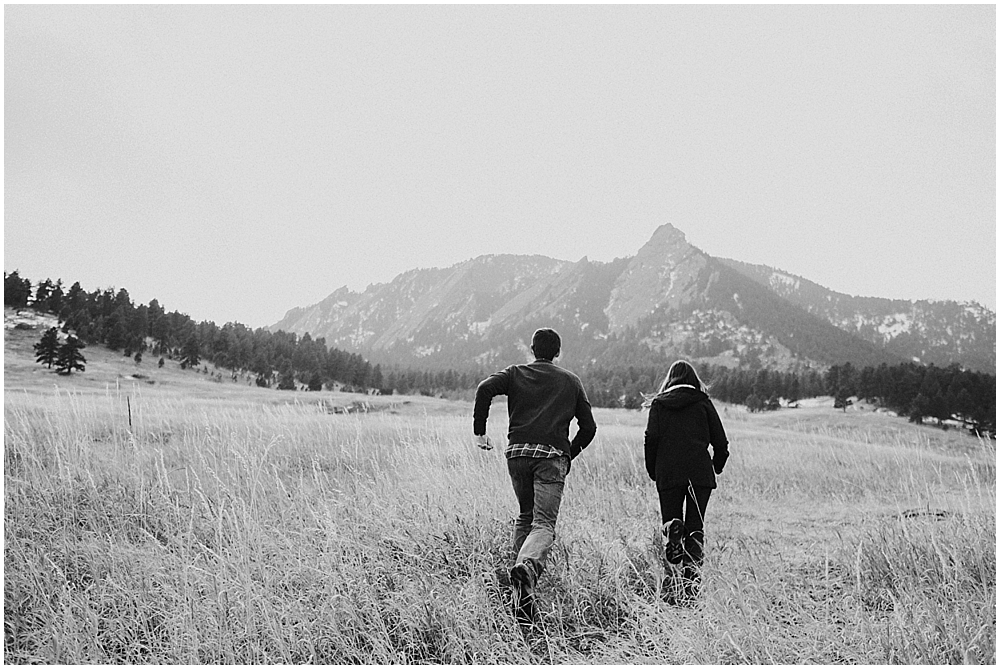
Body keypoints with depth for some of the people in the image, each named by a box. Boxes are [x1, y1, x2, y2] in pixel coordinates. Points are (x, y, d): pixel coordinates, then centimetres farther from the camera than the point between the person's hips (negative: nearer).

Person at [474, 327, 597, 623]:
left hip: (517, 452, 2)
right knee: (544, 523, -6)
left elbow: (485, 388, -6)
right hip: (552, 456, -2)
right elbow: (588, 427, 13)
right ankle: (527, 566, -37)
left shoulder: (515, 374, 14)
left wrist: (479, 431, -2)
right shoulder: (571, 381, 17)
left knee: (524, 517, 19)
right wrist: (569, 454, 24)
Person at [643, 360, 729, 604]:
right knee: (695, 527, 7)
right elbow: (721, 441, 6)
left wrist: (652, 472, 9)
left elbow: (651, 440, 0)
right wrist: (716, 467, 21)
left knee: (671, 520, 11)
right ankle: (691, 583, -5)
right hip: (700, 472, 0)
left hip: (668, 474, 0)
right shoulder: (703, 403, 9)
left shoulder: (658, 404, 9)